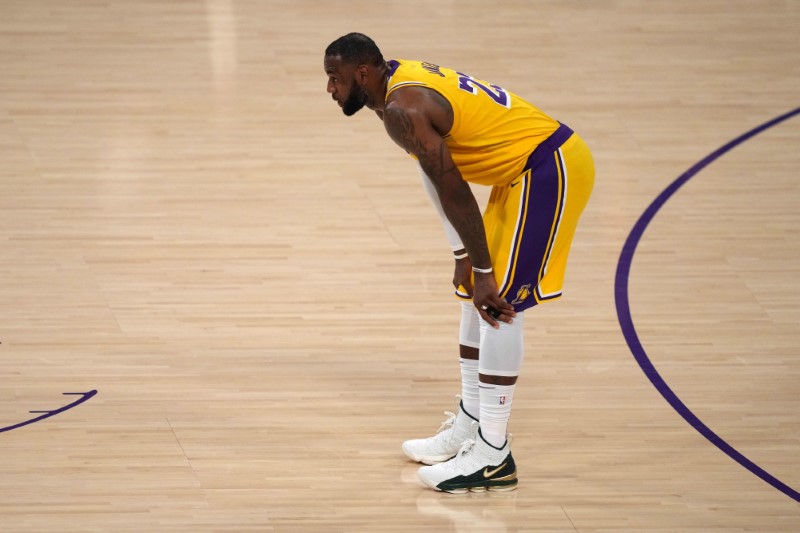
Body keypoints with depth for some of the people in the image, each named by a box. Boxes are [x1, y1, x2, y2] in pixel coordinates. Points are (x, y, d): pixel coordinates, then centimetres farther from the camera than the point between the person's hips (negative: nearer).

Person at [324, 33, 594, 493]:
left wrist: (482, 271, -16)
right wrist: (466, 256, 13)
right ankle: (469, 428, 26)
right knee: (475, 295, 16)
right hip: (533, 166, 11)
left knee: (500, 304, -10)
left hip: (550, 168, -11)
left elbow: (453, 190, -21)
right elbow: (443, 176, 14)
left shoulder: (403, 110, -20)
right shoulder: (404, 77, 10)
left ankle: (493, 456, -6)